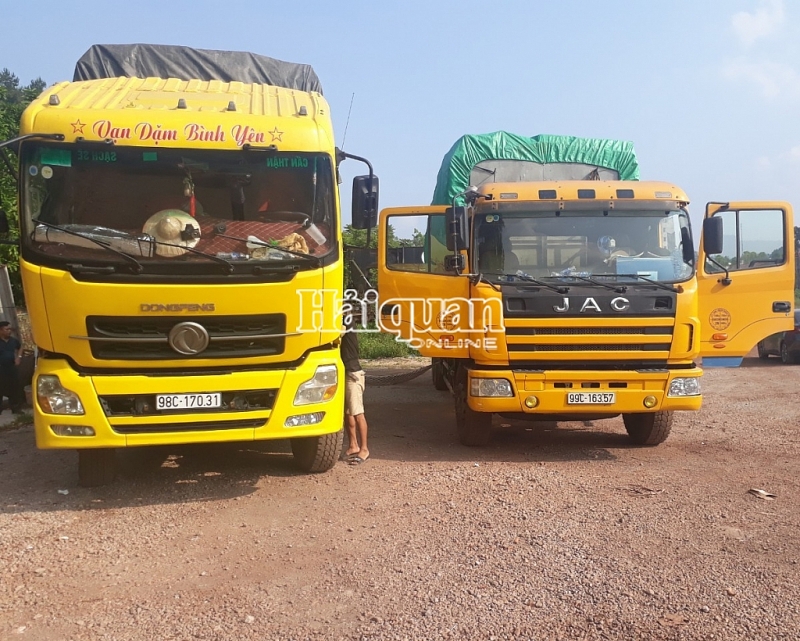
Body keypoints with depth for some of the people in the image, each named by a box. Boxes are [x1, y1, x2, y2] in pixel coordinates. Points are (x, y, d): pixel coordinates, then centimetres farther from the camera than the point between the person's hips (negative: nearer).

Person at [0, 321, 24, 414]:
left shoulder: (13, 340, 5)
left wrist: (19, 357, 12)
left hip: (12, 368, 6)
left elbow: (20, 347, 26)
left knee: (15, 389, 12)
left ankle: (16, 409, 23)